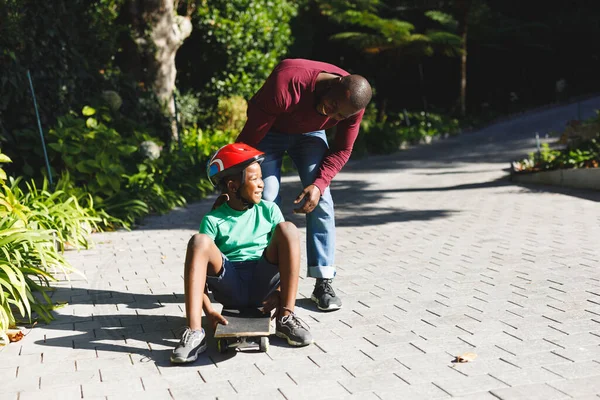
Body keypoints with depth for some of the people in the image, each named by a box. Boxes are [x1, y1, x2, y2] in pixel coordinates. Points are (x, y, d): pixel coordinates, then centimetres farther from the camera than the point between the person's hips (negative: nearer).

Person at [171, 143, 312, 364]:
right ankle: (195, 331, -35)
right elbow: (200, 270, -3)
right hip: (229, 287, -1)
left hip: (263, 282, 1)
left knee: (287, 229, -18)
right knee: (199, 241, -25)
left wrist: (279, 292, -11)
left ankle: (286, 318, -21)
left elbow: (286, 255, 6)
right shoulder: (213, 220, 2)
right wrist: (208, 310, -18)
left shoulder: (269, 210, 9)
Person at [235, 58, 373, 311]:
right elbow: (250, 136, -30)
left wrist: (319, 184, -26)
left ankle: (323, 283, -5)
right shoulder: (286, 83, -39)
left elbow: (341, 150, -11)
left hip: (310, 134, 3)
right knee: (265, 200, -15)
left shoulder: (352, 104, -26)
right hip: (269, 131, -3)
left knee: (320, 200, -10)